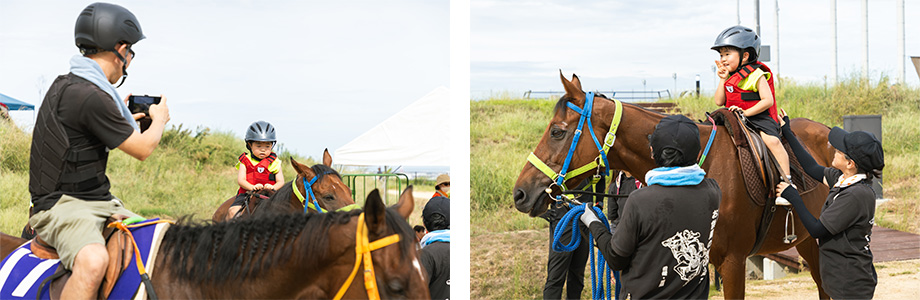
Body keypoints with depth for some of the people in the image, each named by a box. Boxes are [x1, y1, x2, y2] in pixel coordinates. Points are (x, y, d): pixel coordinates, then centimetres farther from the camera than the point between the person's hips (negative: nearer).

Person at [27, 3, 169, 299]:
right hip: (62, 204, -11)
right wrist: (159, 120, 9)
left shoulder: (65, 84, 11)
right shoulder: (91, 96, -21)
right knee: (93, 261, -37)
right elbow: (143, 149, -10)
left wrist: (125, 118, 35)